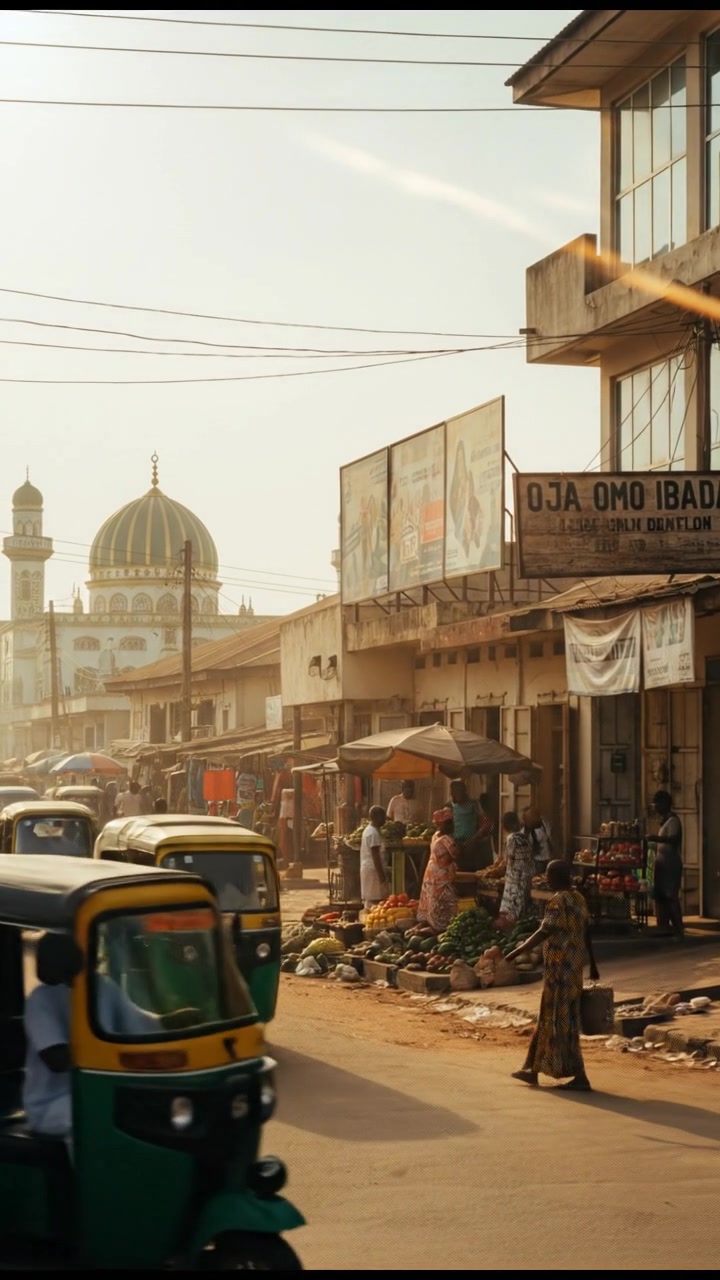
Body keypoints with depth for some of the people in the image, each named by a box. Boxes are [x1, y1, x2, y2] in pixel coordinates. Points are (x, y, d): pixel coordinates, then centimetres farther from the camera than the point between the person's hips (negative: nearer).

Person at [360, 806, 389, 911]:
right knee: (375, 900, -9)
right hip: (373, 870, -10)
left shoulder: (368, 830, 15)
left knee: (370, 899, 11)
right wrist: (381, 874, -19)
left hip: (367, 868, 10)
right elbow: (375, 856, -20)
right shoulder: (374, 833, -17)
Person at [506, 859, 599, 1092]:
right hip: (574, 967, 9)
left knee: (560, 1022, -4)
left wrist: (518, 951, -22)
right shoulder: (578, 899, 10)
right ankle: (534, 1069, 24)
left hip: (560, 968, -9)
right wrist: (592, 964, 22)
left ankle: (580, 1077, -4)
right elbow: (587, 933, 15)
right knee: (548, 1018, 16)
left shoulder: (559, 902, -17)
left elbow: (544, 932, -25)